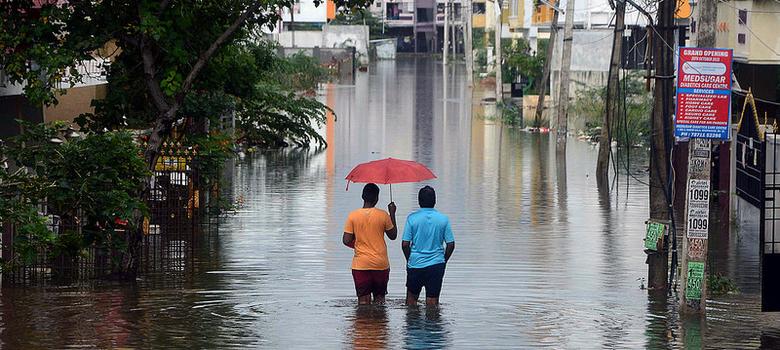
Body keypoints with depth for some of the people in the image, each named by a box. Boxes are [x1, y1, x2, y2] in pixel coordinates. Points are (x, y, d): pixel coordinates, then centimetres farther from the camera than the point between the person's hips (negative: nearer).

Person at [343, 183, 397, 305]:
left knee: (363, 299, 2)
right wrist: (392, 214, 14)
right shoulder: (383, 215, -6)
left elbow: (346, 241, -6)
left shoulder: (353, 215, -6)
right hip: (381, 264, 0)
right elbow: (393, 235, 8)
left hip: (360, 264, 0)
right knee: (380, 298, 11)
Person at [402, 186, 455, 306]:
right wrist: (444, 261, 13)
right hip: (436, 265, 1)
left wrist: (409, 260, 9)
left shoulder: (412, 218, -5)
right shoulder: (443, 219, -1)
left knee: (412, 297, 16)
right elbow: (451, 245, -1)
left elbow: (405, 244, -7)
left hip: (415, 264, -1)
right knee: (432, 302, 3)